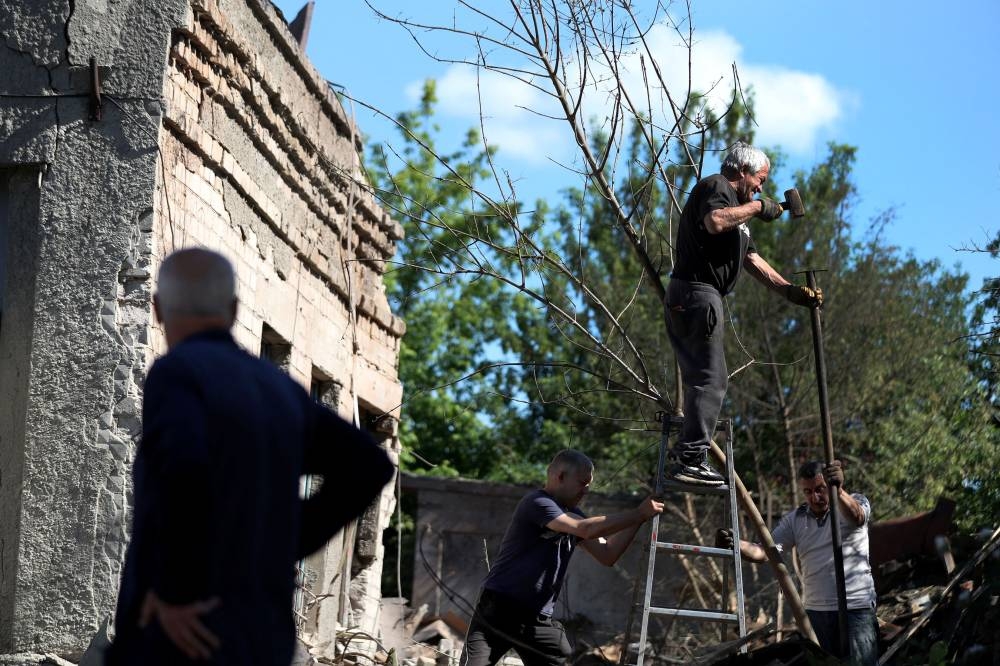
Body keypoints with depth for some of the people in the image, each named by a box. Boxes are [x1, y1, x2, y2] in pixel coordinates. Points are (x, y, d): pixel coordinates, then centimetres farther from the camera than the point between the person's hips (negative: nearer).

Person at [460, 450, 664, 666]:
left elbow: (607, 555, 11)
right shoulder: (537, 503, -15)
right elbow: (587, 530, -27)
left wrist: (638, 519, 1)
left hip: (539, 619, 8)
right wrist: (638, 514, -21)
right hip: (499, 610, -8)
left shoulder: (572, 512, 13)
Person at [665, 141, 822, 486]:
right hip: (697, 292, -11)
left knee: (705, 380, 13)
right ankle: (691, 459, -16)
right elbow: (715, 221, -27)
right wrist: (757, 207, -15)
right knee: (710, 380, -13)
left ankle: (684, 457, 12)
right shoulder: (715, 187, -4)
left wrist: (790, 290, 15)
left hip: (685, 300, 11)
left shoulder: (737, 208, 28)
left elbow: (752, 260, 25)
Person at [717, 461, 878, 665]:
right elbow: (764, 551, -1)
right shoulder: (795, 520, 8)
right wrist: (736, 544, -24)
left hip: (856, 609, -4)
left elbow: (856, 516, -27)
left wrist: (838, 491, -49)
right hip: (815, 611, 4)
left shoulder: (856, 502, -2)